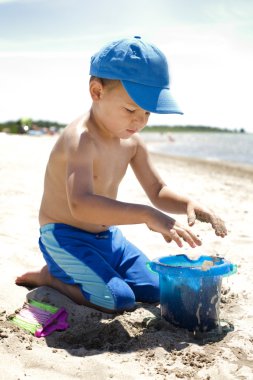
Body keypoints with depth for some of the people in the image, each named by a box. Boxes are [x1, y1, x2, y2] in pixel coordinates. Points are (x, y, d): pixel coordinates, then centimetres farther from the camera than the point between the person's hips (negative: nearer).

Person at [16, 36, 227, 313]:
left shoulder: (132, 143, 1)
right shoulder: (80, 140, -27)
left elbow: (158, 192, 8)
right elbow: (81, 204, -42)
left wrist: (188, 204, -15)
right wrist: (146, 215, -49)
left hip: (107, 236, 9)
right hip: (65, 236, -8)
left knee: (156, 291, 8)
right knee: (119, 300, -24)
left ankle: (68, 273, 19)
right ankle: (50, 277, 1)